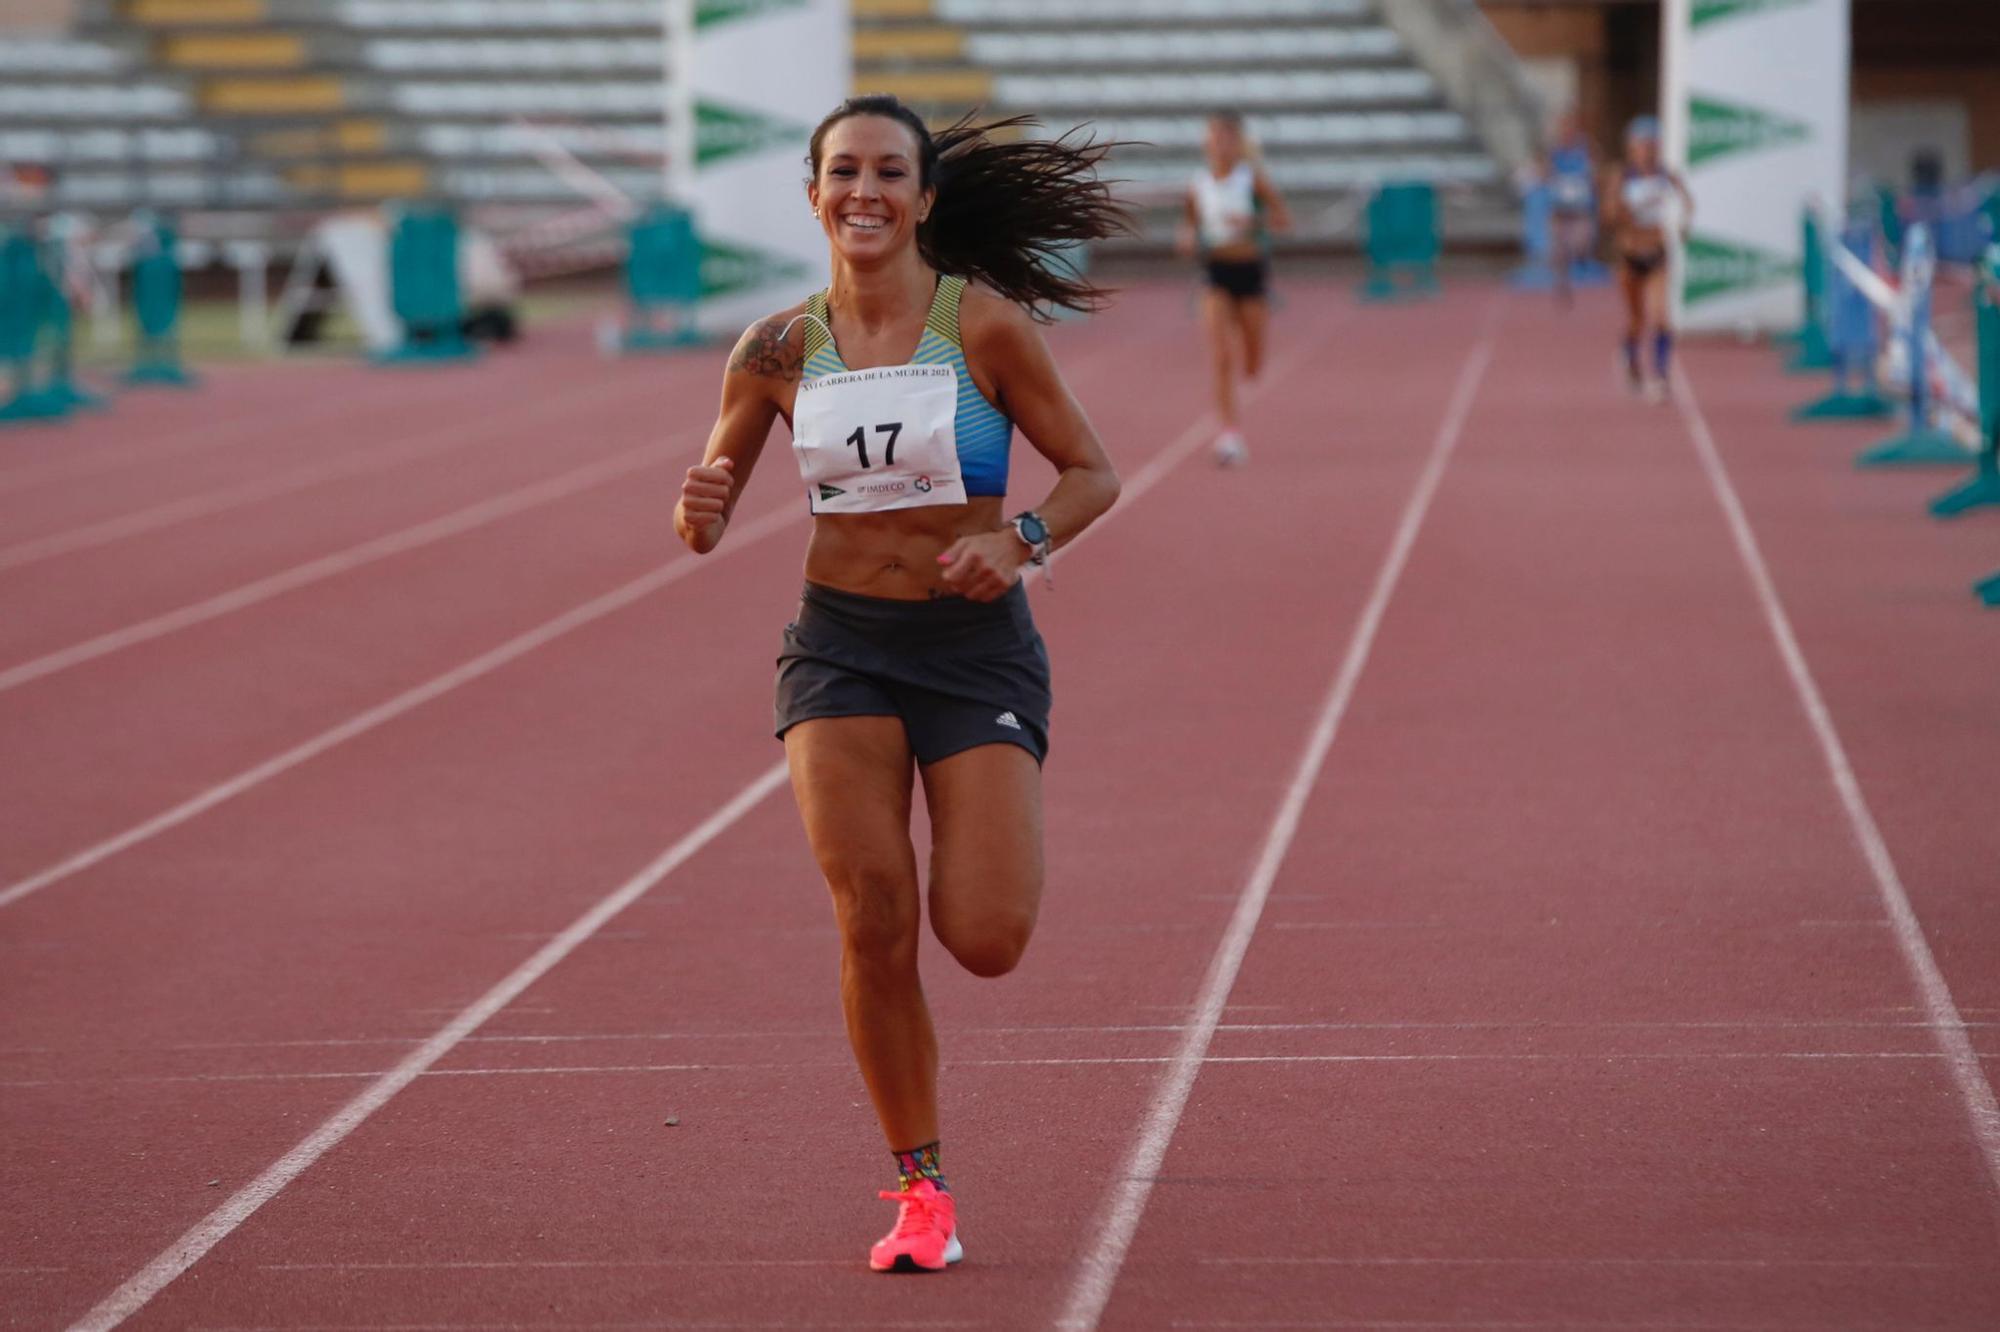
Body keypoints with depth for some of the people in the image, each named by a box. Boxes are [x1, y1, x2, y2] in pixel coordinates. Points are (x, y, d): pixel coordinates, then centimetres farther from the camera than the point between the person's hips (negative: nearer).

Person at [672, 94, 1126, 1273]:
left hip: (975, 645, -2)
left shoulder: (986, 324, -8)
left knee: (985, 942, -10)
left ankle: (994, 852, 30)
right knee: (874, 922, -13)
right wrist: (699, 512, -16)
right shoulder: (780, 351, 1)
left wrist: (1022, 543, -20)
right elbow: (706, 517, 8)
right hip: (841, 646, 2)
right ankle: (923, 1192, 3)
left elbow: (1093, 473, -2)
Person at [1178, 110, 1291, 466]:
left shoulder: (1252, 177, -5)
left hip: (1251, 269, 0)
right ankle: (1231, 433, -19)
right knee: (1222, 357, -17)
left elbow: (1283, 219, -4)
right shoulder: (1198, 184, 1)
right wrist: (1189, 238, -7)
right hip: (1216, 272, 0)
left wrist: (1250, 222, -21)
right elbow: (1191, 221, 16)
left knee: (1252, 367, 9)